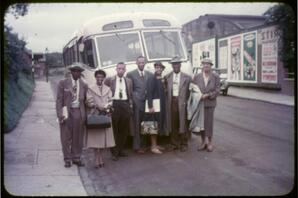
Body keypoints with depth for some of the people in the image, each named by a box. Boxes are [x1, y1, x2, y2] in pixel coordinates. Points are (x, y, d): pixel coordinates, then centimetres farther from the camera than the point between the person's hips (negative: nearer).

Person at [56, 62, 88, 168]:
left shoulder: (84, 85, 9)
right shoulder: (63, 83, 0)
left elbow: (85, 101, 11)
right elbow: (59, 100, -2)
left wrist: (85, 116, 5)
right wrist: (60, 115, -10)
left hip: (79, 113, 3)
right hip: (66, 112, -2)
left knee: (78, 137, 7)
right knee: (66, 137, 3)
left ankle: (76, 158, 19)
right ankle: (67, 159, 14)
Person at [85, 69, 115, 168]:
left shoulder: (108, 89, 13)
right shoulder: (91, 89, 4)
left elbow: (110, 101, 7)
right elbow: (89, 102, -2)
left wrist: (106, 107, -11)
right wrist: (98, 107, -13)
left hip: (105, 115, 3)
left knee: (103, 137, 4)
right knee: (95, 138, -4)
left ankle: (100, 158, 15)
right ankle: (97, 160, 1)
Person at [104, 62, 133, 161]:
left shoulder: (128, 81, 13)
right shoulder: (109, 80, 3)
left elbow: (130, 95, 16)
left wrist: (130, 106, 10)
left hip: (125, 104, 3)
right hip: (114, 105, -3)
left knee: (124, 130, 7)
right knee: (114, 130, 0)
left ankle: (120, 150, 20)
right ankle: (114, 152, 8)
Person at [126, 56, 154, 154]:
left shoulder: (150, 74, 13)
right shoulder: (131, 74, 2)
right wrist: (132, 100, -7)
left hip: (147, 102, 4)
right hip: (136, 103, -3)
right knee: (137, 126, -2)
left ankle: (142, 145, 19)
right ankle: (137, 146, 4)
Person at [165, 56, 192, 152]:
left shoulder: (186, 77, 4)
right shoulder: (167, 77, 8)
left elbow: (189, 90, 3)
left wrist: (186, 101, -6)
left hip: (182, 103, -1)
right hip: (171, 102, 1)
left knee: (183, 123, 2)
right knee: (173, 124, 6)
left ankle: (183, 144, 13)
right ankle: (174, 144, 18)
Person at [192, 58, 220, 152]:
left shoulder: (215, 77, -2)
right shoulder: (197, 77, 2)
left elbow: (217, 90, -6)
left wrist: (207, 95, -16)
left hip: (210, 103, -2)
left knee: (209, 122, 2)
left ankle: (209, 142, 14)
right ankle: (203, 142, 19)